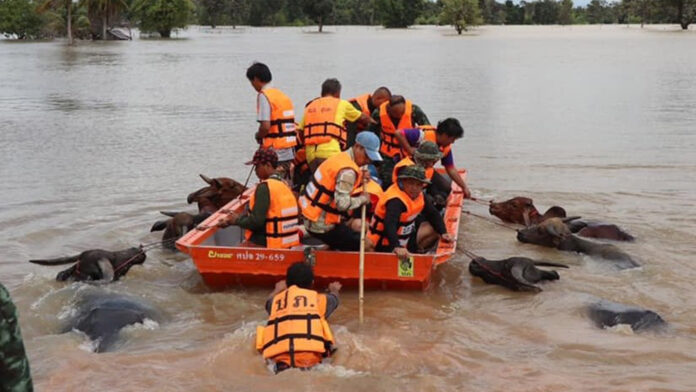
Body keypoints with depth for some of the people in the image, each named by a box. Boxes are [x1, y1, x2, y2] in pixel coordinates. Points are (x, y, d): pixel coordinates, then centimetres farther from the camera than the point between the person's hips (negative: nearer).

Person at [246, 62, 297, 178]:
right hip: (290, 151, 8)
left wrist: (258, 136, 1)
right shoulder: (283, 95, 15)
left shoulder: (263, 96, -10)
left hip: (275, 151, -8)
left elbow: (265, 126, -19)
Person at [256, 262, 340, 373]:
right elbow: (333, 299, 44)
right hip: (309, 351, -1)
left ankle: (282, 365, -10)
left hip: (277, 355, 1)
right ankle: (306, 366, -13)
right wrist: (334, 291, 67)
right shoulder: (318, 298, 20)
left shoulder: (276, 299, 25)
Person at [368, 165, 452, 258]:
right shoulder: (395, 200, -27)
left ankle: (414, 251, 4)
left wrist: (443, 233, -3)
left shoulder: (418, 195, 2)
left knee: (433, 229, 6)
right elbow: (390, 225, -43)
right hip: (385, 245, -9)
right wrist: (397, 247, -57)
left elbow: (433, 214, 11)